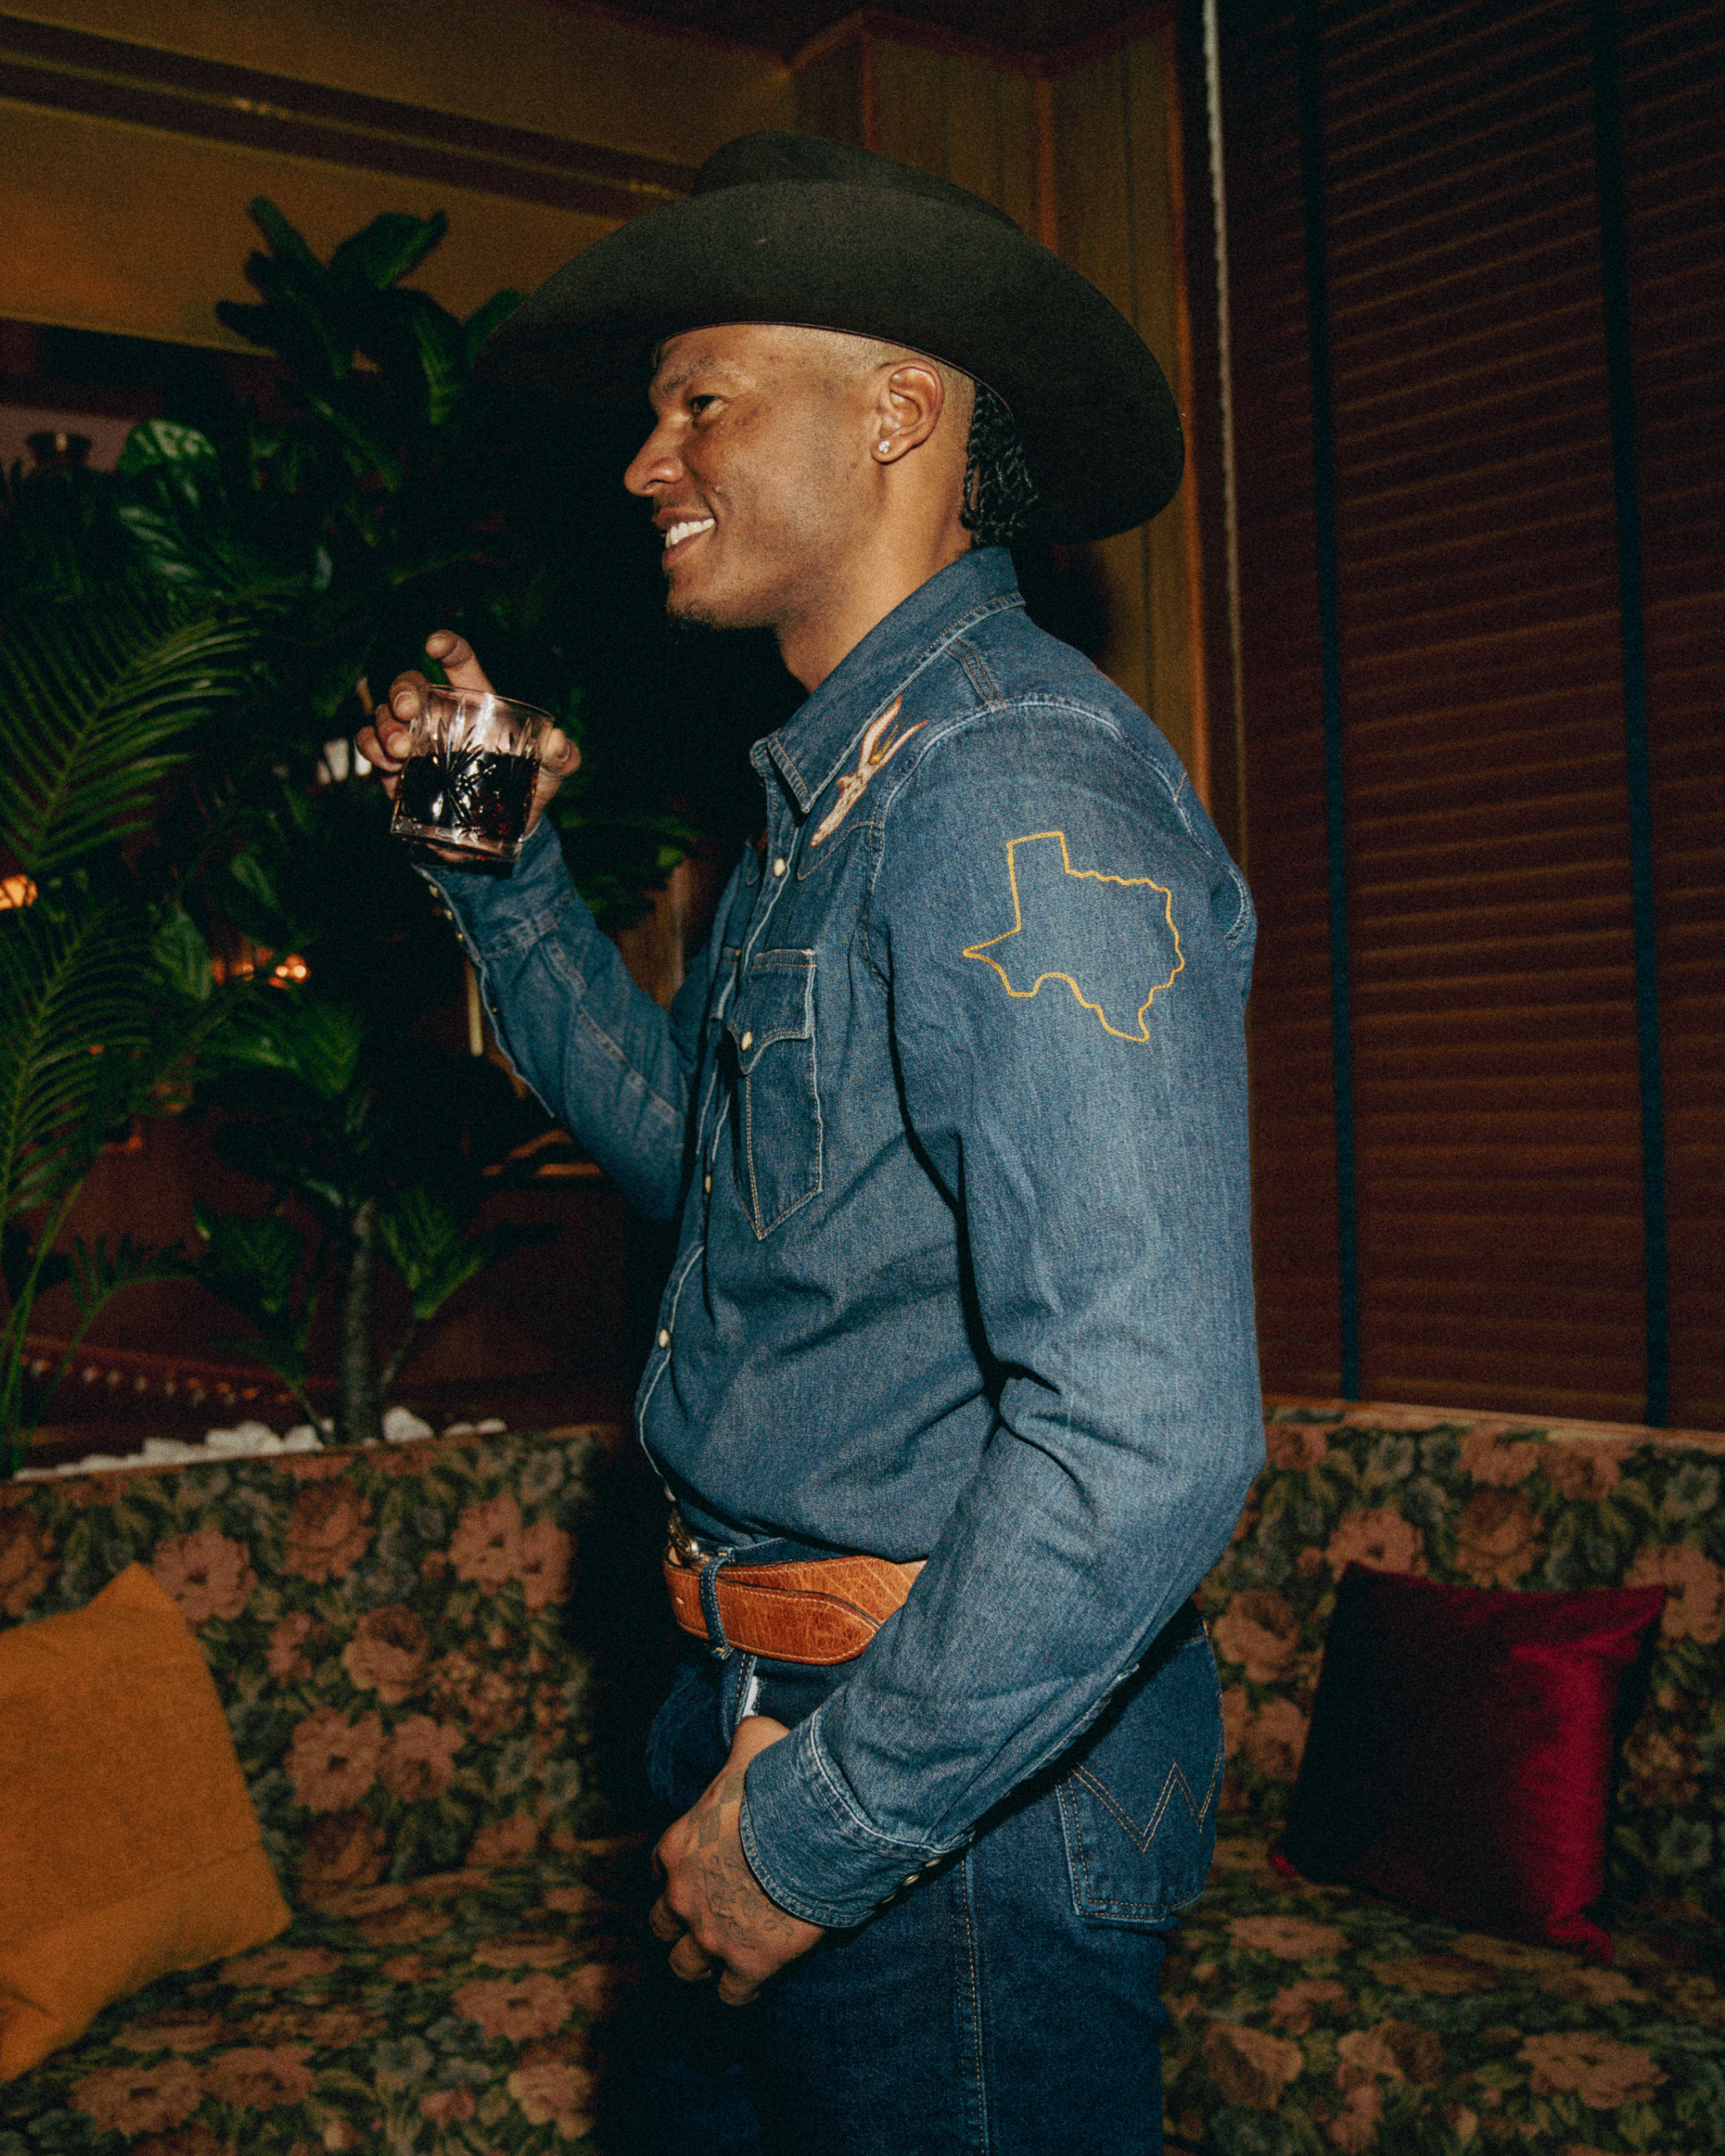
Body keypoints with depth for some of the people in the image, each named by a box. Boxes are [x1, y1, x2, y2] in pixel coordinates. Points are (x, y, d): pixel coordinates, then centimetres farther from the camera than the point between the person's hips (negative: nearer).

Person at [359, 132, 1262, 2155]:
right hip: (778, 1695, 10)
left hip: (960, 1772, -9)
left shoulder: (1019, 779, -22)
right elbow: (694, 1147, 23)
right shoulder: (838, 780, 10)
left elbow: (1147, 1431, -31)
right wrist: (503, 871, 13)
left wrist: (820, 1825, -21)